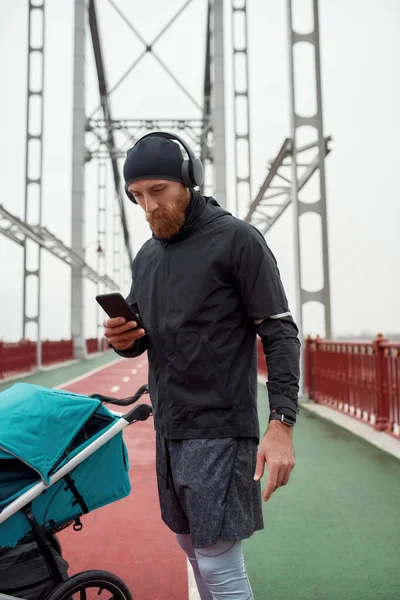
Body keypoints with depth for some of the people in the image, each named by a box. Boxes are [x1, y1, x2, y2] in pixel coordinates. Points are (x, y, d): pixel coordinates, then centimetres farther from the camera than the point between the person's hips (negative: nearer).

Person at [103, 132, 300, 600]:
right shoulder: (147, 255, 11)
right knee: (191, 545, 19)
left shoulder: (237, 239, -9)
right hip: (168, 429, 7)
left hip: (220, 429, -7)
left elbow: (280, 333, -12)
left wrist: (282, 423, -21)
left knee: (218, 561, -2)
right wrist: (123, 340, -6)